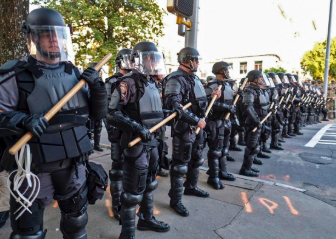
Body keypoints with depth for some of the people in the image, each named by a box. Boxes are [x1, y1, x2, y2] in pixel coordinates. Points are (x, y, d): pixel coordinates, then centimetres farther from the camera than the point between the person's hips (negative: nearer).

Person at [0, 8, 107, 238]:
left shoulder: (74, 73, 4)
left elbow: (98, 114, 4)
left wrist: (97, 87, -12)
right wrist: (23, 120, -27)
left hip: (73, 164, 4)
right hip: (33, 168, -4)